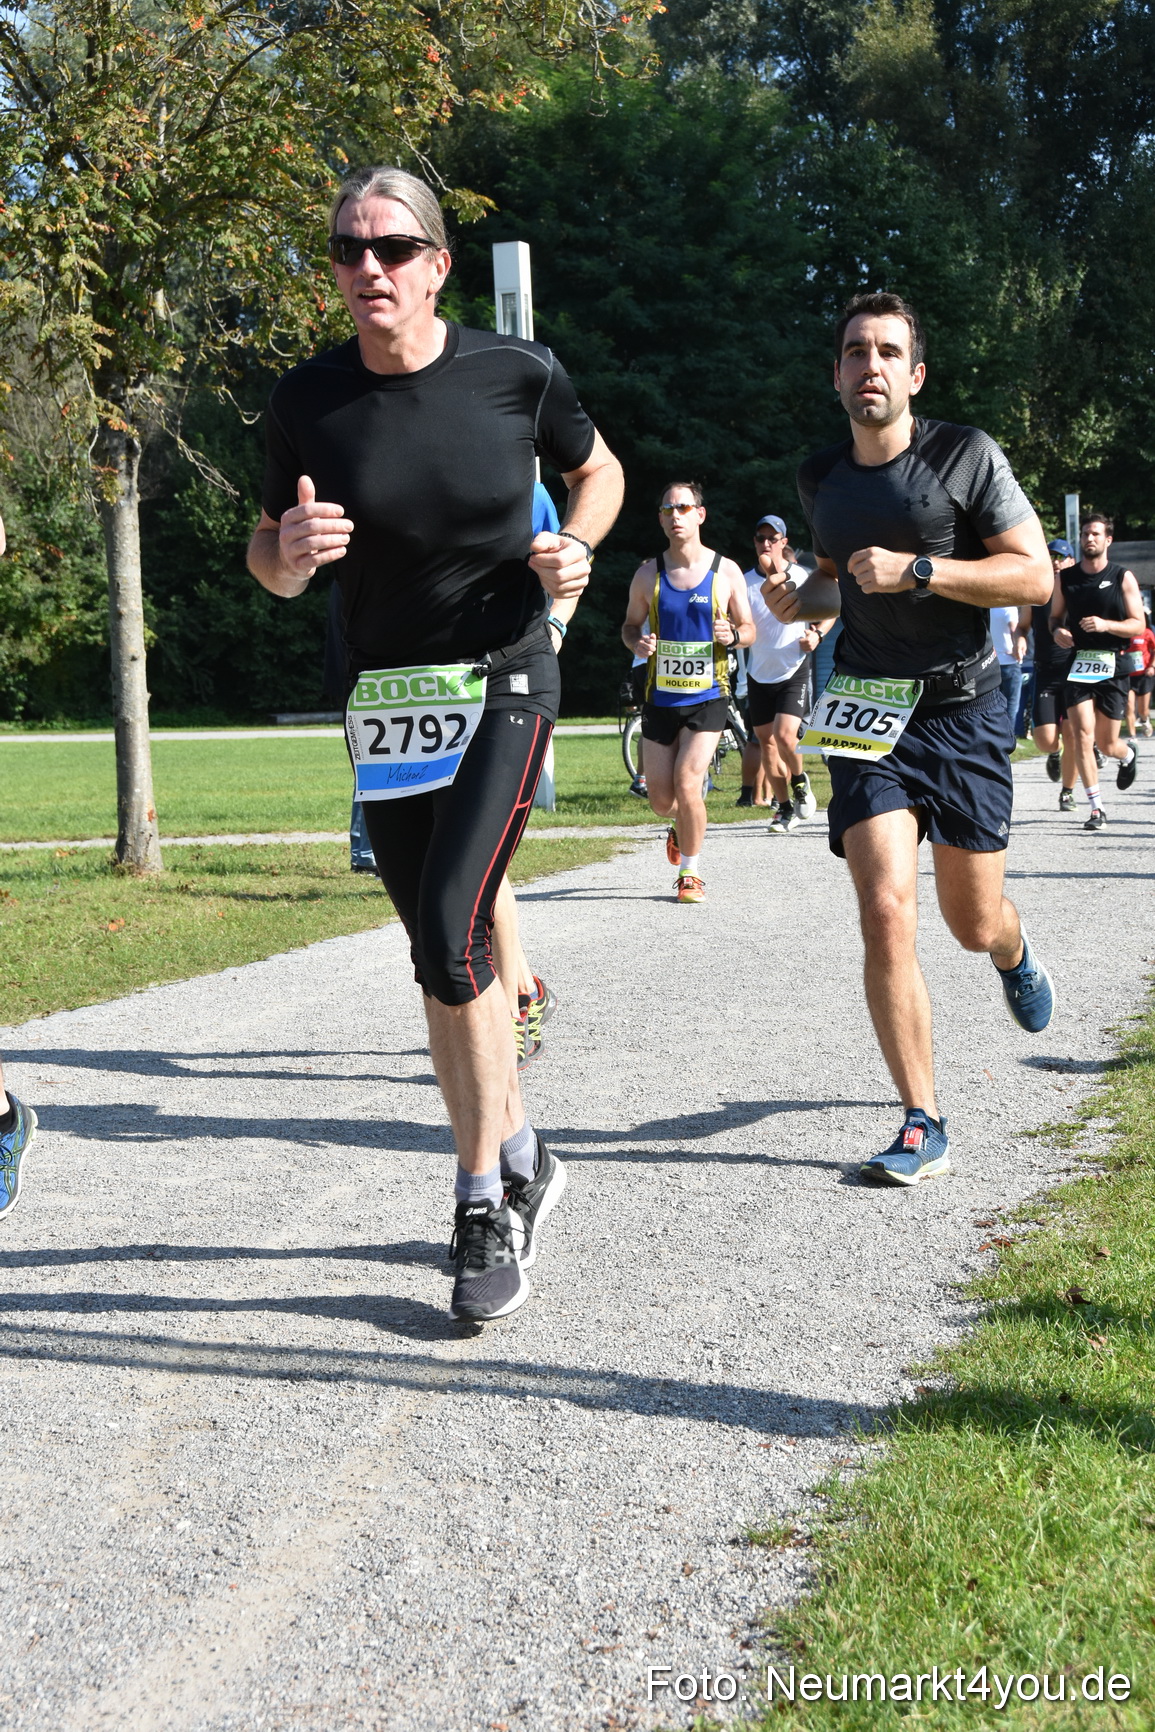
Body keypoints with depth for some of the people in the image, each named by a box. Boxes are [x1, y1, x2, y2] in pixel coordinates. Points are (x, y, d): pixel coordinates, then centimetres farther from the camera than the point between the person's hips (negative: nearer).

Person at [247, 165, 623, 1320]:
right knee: (442, 952, 10)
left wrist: (575, 547, -9)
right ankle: (518, 1158, 30)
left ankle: (484, 1206, -2)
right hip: (384, 698, 3)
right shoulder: (307, 401, -6)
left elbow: (598, 470, 11)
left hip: (504, 684, -3)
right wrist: (291, 552, -19)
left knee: (447, 932, -16)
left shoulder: (518, 375, -9)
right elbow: (271, 562, 4)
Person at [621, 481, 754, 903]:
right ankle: (683, 827, 42)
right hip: (660, 697, 2)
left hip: (707, 698, -2)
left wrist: (733, 634, -17)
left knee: (688, 781, -18)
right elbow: (630, 624, 13)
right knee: (661, 799, 4)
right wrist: (637, 642, -11)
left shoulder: (726, 571, -1)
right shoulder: (648, 574, 2)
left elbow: (749, 628, 7)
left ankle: (690, 872, 2)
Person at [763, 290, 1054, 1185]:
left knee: (974, 924, 7)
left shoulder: (965, 454, -7)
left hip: (964, 711, -2)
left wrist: (915, 571, -21)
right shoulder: (821, 478, 8)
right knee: (886, 913, -14)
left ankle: (1015, 951, 49)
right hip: (867, 710, 2)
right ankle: (924, 1125, -6)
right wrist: (801, 598, 2)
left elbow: (1034, 576, -11)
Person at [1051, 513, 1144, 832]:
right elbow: (1055, 616, 17)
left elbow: (1138, 625, -3)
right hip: (1078, 664, 1)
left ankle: (1127, 755, 45)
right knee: (1082, 734, -13)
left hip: (1112, 667, -1)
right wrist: (1057, 630, -7)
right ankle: (1096, 808, -7)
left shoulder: (1122, 577, -1)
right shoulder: (1065, 578, 6)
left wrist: (1105, 625, -20)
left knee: (1106, 743, 6)